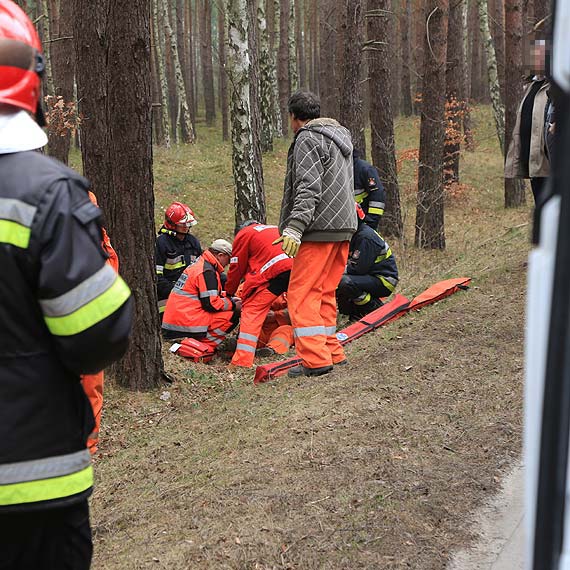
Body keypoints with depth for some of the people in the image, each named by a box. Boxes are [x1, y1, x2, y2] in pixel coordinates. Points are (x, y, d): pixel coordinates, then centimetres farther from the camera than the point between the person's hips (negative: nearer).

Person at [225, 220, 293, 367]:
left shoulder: (243, 234, 20)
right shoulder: (274, 228, 38)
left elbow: (237, 268, 20)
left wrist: (229, 293, 34)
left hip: (275, 272, -6)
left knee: (251, 310, 1)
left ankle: (242, 361, -8)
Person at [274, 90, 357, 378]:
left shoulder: (307, 139, -8)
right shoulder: (340, 135, 22)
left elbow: (308, 189, -19)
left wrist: (294, 227, -25)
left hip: (319, 229, -9)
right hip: (343, 227, 9)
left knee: (302, 294, -7)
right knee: (325, 293, 15)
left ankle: (315, 359, -10)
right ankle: (332, 352, 19)